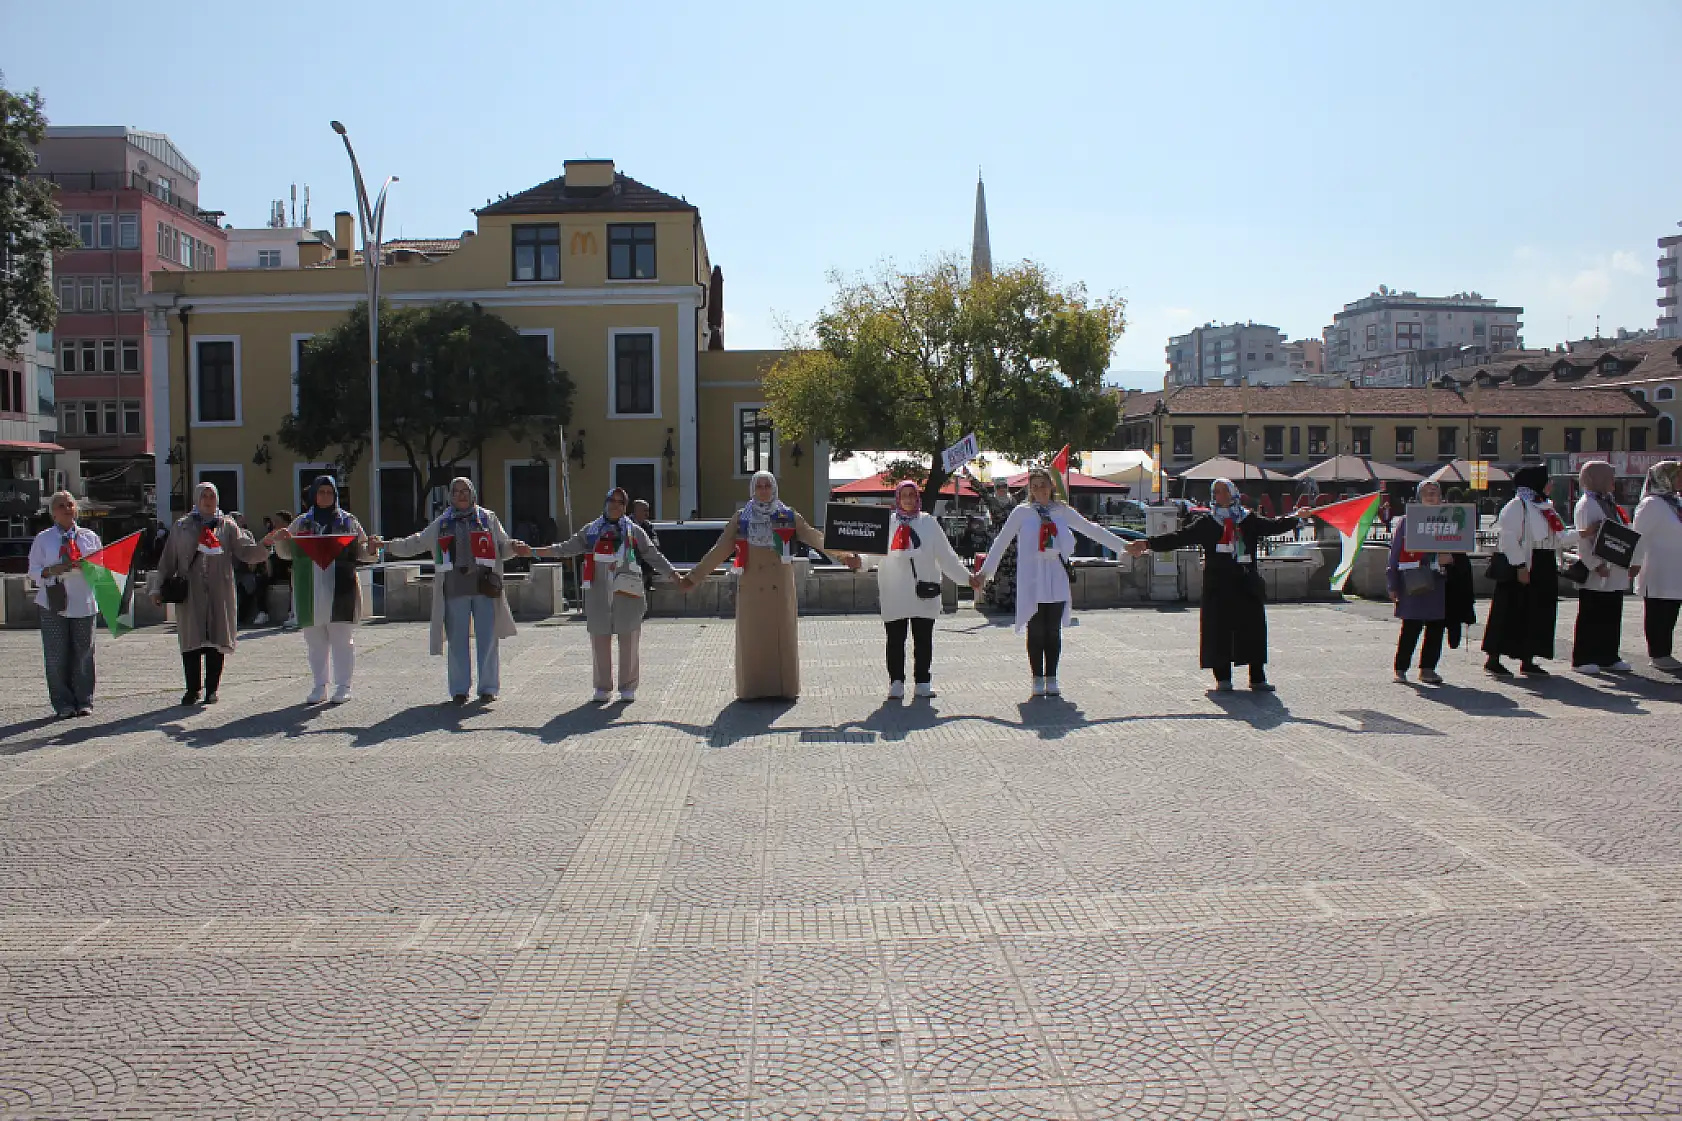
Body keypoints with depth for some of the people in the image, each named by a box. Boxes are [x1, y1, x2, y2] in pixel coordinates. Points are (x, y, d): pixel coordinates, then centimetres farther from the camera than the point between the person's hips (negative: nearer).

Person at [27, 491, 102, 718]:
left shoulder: (89, 537, 10)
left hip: (84, 603, 1)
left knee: (83, 654, 2)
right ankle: (62, 704, 7)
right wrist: (53, 570, -16)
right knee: (56, 656, -1)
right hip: (53, 605, -1)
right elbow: (34, 571, 4)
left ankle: (83, 701, 11)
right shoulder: (43, 539, 6)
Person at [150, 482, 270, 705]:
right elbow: (167, 561, 12)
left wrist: (265, 545, -23)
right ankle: (192, 689, 9)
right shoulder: (182, 527, 12)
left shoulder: (227, 526, 10)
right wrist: (158, 587, 5)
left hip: (219, 593, 0)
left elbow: (246, 551, -2)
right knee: (191, 641, -1)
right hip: (190, 593, 0)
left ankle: (212, 688, 10)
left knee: (216, 641, 1)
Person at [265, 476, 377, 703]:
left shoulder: (348, 521, 7)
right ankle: (319, 687, 16)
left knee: (342, 638, 0)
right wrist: (280, 539, -4)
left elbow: (362, 552, 8)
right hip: (311, 590, 3)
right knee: (315, 640, 8)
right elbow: (287, 553, 16)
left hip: (340, 589, -3)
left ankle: (343, 687, 8)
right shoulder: (302, 522, 13)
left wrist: (371, 550, -14)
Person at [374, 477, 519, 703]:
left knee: (487, 638, -2)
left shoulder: (488, 519, 14)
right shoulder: (441, 523, 17)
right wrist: (386, 545, 10)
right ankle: (459, 689, 9)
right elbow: (415, 543, 19)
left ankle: (488, 687, 7)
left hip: (484, 586, -1)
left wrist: (514, 546, -8)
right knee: (457, 640, 1)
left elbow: (503, 548, 14)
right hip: (455, 589, 1)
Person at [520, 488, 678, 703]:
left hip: (628, 594, -1)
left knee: (629, 639, 0)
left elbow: (655, 557, 9)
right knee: (600, 640, 2)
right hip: (598, 594, 1)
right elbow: (565, 548, 13)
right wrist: (532, 551, 6)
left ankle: (628, 687, 11)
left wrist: (677, 578, 2)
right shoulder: (591, 530, 13)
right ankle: (603, 687, 13)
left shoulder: (634, 531, 9)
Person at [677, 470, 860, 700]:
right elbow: (719, 551, 8)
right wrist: (694, 577, 6)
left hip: (780, 587, 0)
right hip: (751, 587, 0)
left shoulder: (788, 516, 6)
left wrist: (841, 554, -17)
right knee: (752, 637, 1)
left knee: (782, 636, 3)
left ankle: (783, 688, 11)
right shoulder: (741, 518, 8)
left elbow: (814, 537, -3)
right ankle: (752, 689, 9)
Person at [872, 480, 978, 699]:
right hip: (894, 592, -1)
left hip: (923, 590, 1)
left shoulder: (928, 523, 9)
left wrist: (966, 576, 8)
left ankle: (922, 682, 13)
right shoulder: (887, 523, 7)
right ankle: (896, 683, 9)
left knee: (923, 639, 4)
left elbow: (946, 555, 11)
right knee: (895, 640, 2)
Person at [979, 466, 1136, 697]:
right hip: (1032, 581, -2)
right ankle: (1037, 680, 7)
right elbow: (1001, 542, 3)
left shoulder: (1062, 511, 10)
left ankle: (1051, 679, 13)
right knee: (1036, 631, -1)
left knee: (1054, 631, 4)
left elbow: (1092, 530, 15)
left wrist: (1123, 546, 14)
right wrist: (984, 572, 0)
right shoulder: (1022, 512, 2)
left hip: (1057, 580, 2)